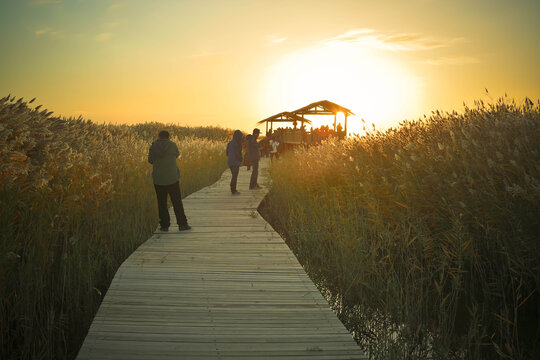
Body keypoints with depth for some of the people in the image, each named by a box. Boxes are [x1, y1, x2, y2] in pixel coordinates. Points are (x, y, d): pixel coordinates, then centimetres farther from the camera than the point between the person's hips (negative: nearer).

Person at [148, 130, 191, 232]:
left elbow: (150, 160, 9)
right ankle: (182, 224, 9)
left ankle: (164, 225, 10)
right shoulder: (172, 145, -7)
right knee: (177, 202, 7)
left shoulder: (153, 146, -3)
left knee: (162, 202, 10)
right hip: (172, 178, -1)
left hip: (158, 179, 1)